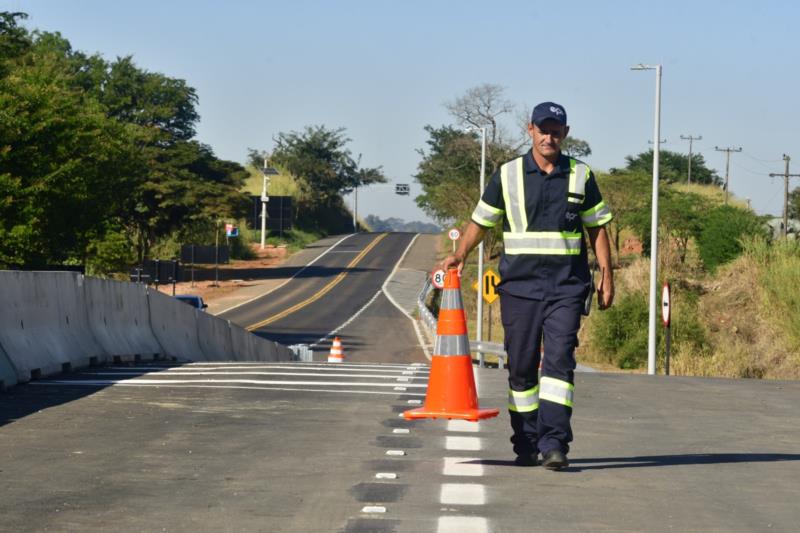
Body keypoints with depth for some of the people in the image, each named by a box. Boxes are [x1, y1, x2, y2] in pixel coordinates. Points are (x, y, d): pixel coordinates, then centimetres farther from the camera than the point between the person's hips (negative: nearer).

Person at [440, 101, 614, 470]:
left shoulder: (581, 176, 8)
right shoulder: (508, 175, 6)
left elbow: (597, 228, 13)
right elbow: (481, 220, 12)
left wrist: (607, 274, 7)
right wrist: (460, 254, -3)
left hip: (567, 287, -1)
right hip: (519, 285, 1)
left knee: (559, 360, -13)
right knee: (521, 367, 3)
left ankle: (554, 443, -18)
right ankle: (526, 446, 11)